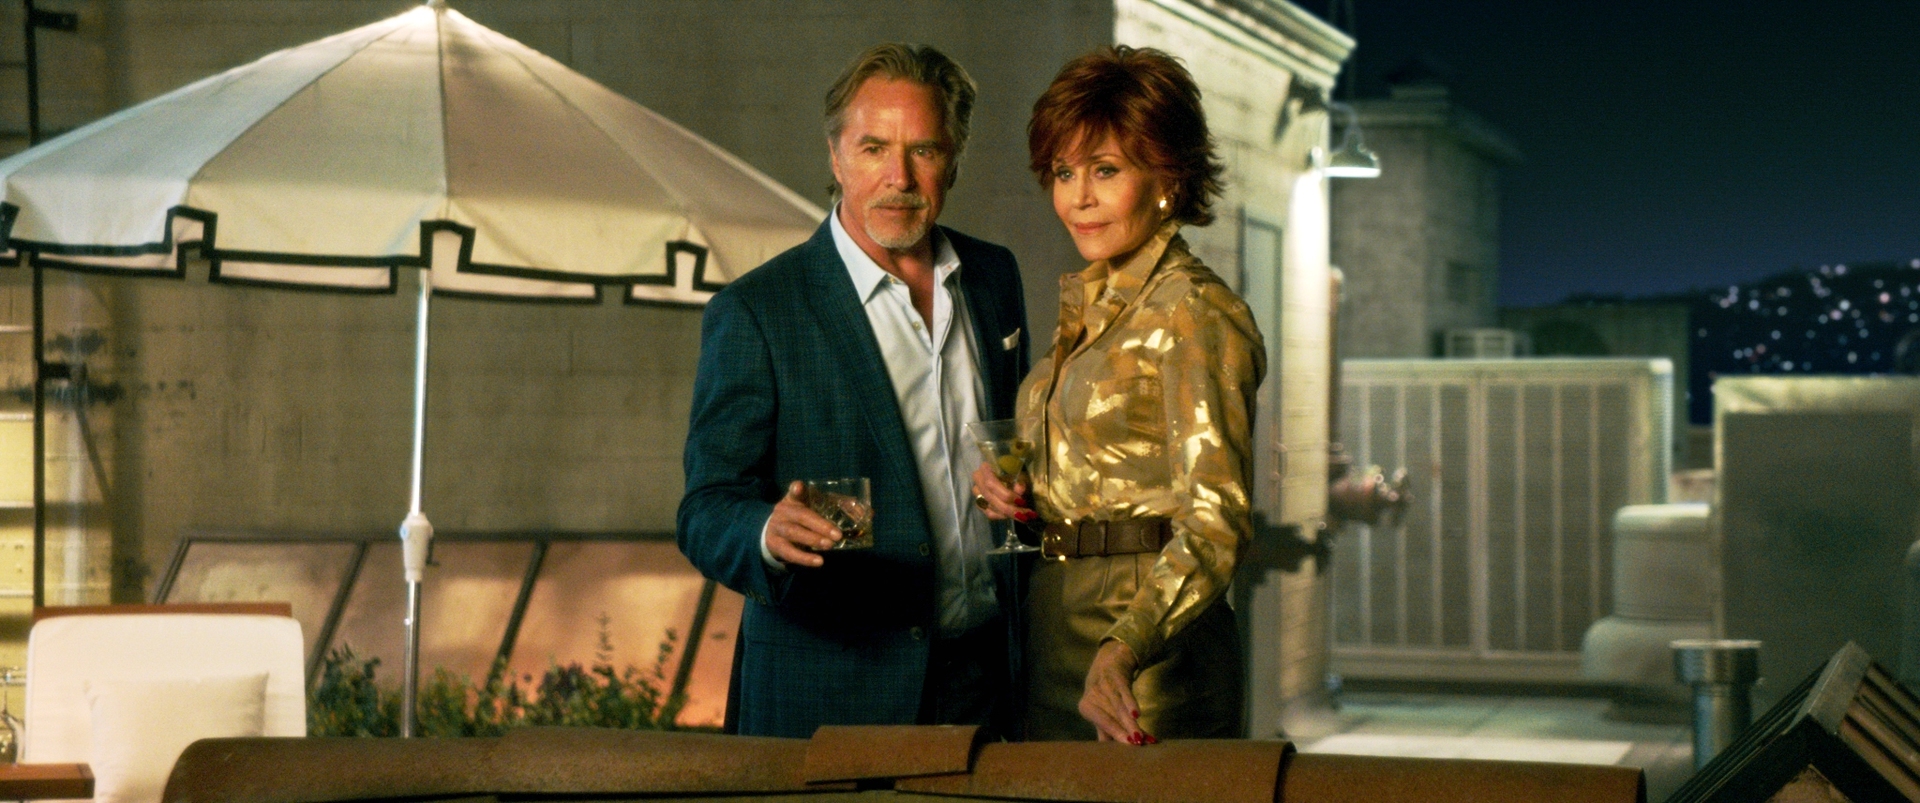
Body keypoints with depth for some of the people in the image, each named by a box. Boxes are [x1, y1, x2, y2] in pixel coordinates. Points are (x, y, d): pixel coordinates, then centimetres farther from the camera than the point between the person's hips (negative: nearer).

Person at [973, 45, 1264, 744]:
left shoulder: (1193, 314, -13)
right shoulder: (1086, 306, 13)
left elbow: (1217, 523, -22)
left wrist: (1122, 651, -36)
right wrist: (1003, 486, 2)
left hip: (1147, 659, -8)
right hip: (1056, 631, 8)